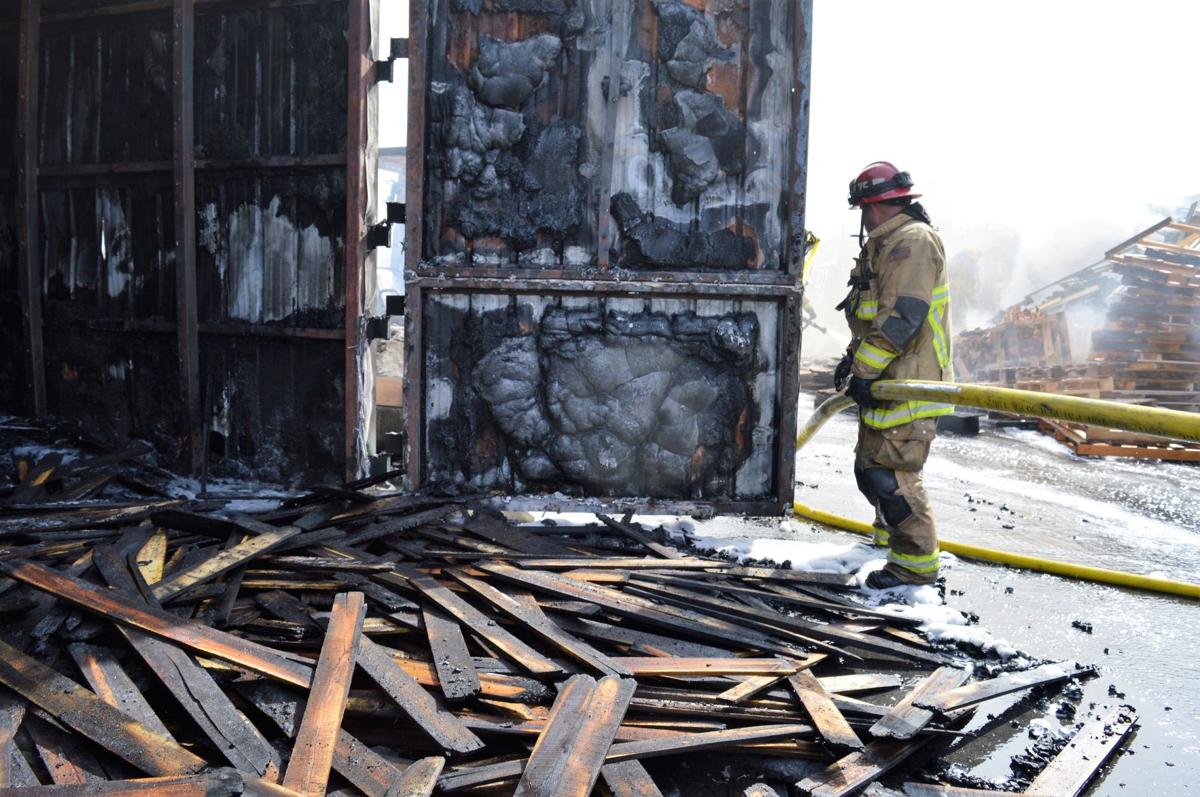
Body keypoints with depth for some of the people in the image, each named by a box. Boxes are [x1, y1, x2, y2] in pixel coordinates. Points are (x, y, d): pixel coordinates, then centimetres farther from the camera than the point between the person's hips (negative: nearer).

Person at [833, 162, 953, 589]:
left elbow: (902, 316, -23)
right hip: (886, 381, 11)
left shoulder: (912, 240, -15)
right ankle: (893, 533, 40)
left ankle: (917, 563, -1)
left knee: (887, 472, -11)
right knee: (871, 465, 21)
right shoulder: (887, 244, 20)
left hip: (907, 385, -11)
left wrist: (865, 369, -24)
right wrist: (854, 358, 20)